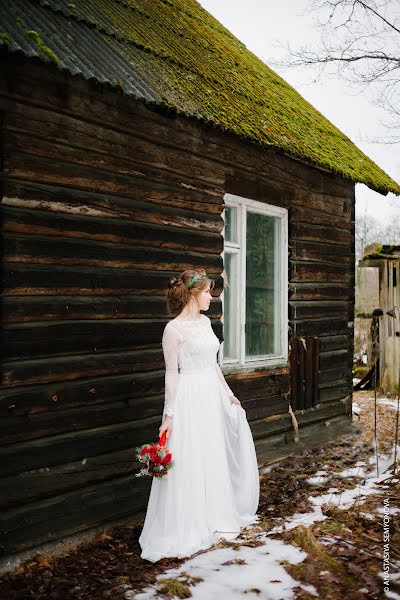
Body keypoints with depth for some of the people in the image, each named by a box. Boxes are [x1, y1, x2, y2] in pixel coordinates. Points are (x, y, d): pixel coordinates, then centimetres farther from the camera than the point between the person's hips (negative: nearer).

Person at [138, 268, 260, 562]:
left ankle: (215, 520, 36)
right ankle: (182, 534, 15)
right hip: (189, 398, -8)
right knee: (189, 464, 0)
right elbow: (172, 373, -13)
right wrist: (170, 415, -13)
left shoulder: (205, 321, 9)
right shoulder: (173, 329, -14)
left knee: (216, 459, 17)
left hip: (213, 395, 8)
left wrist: (228, 392, 18)